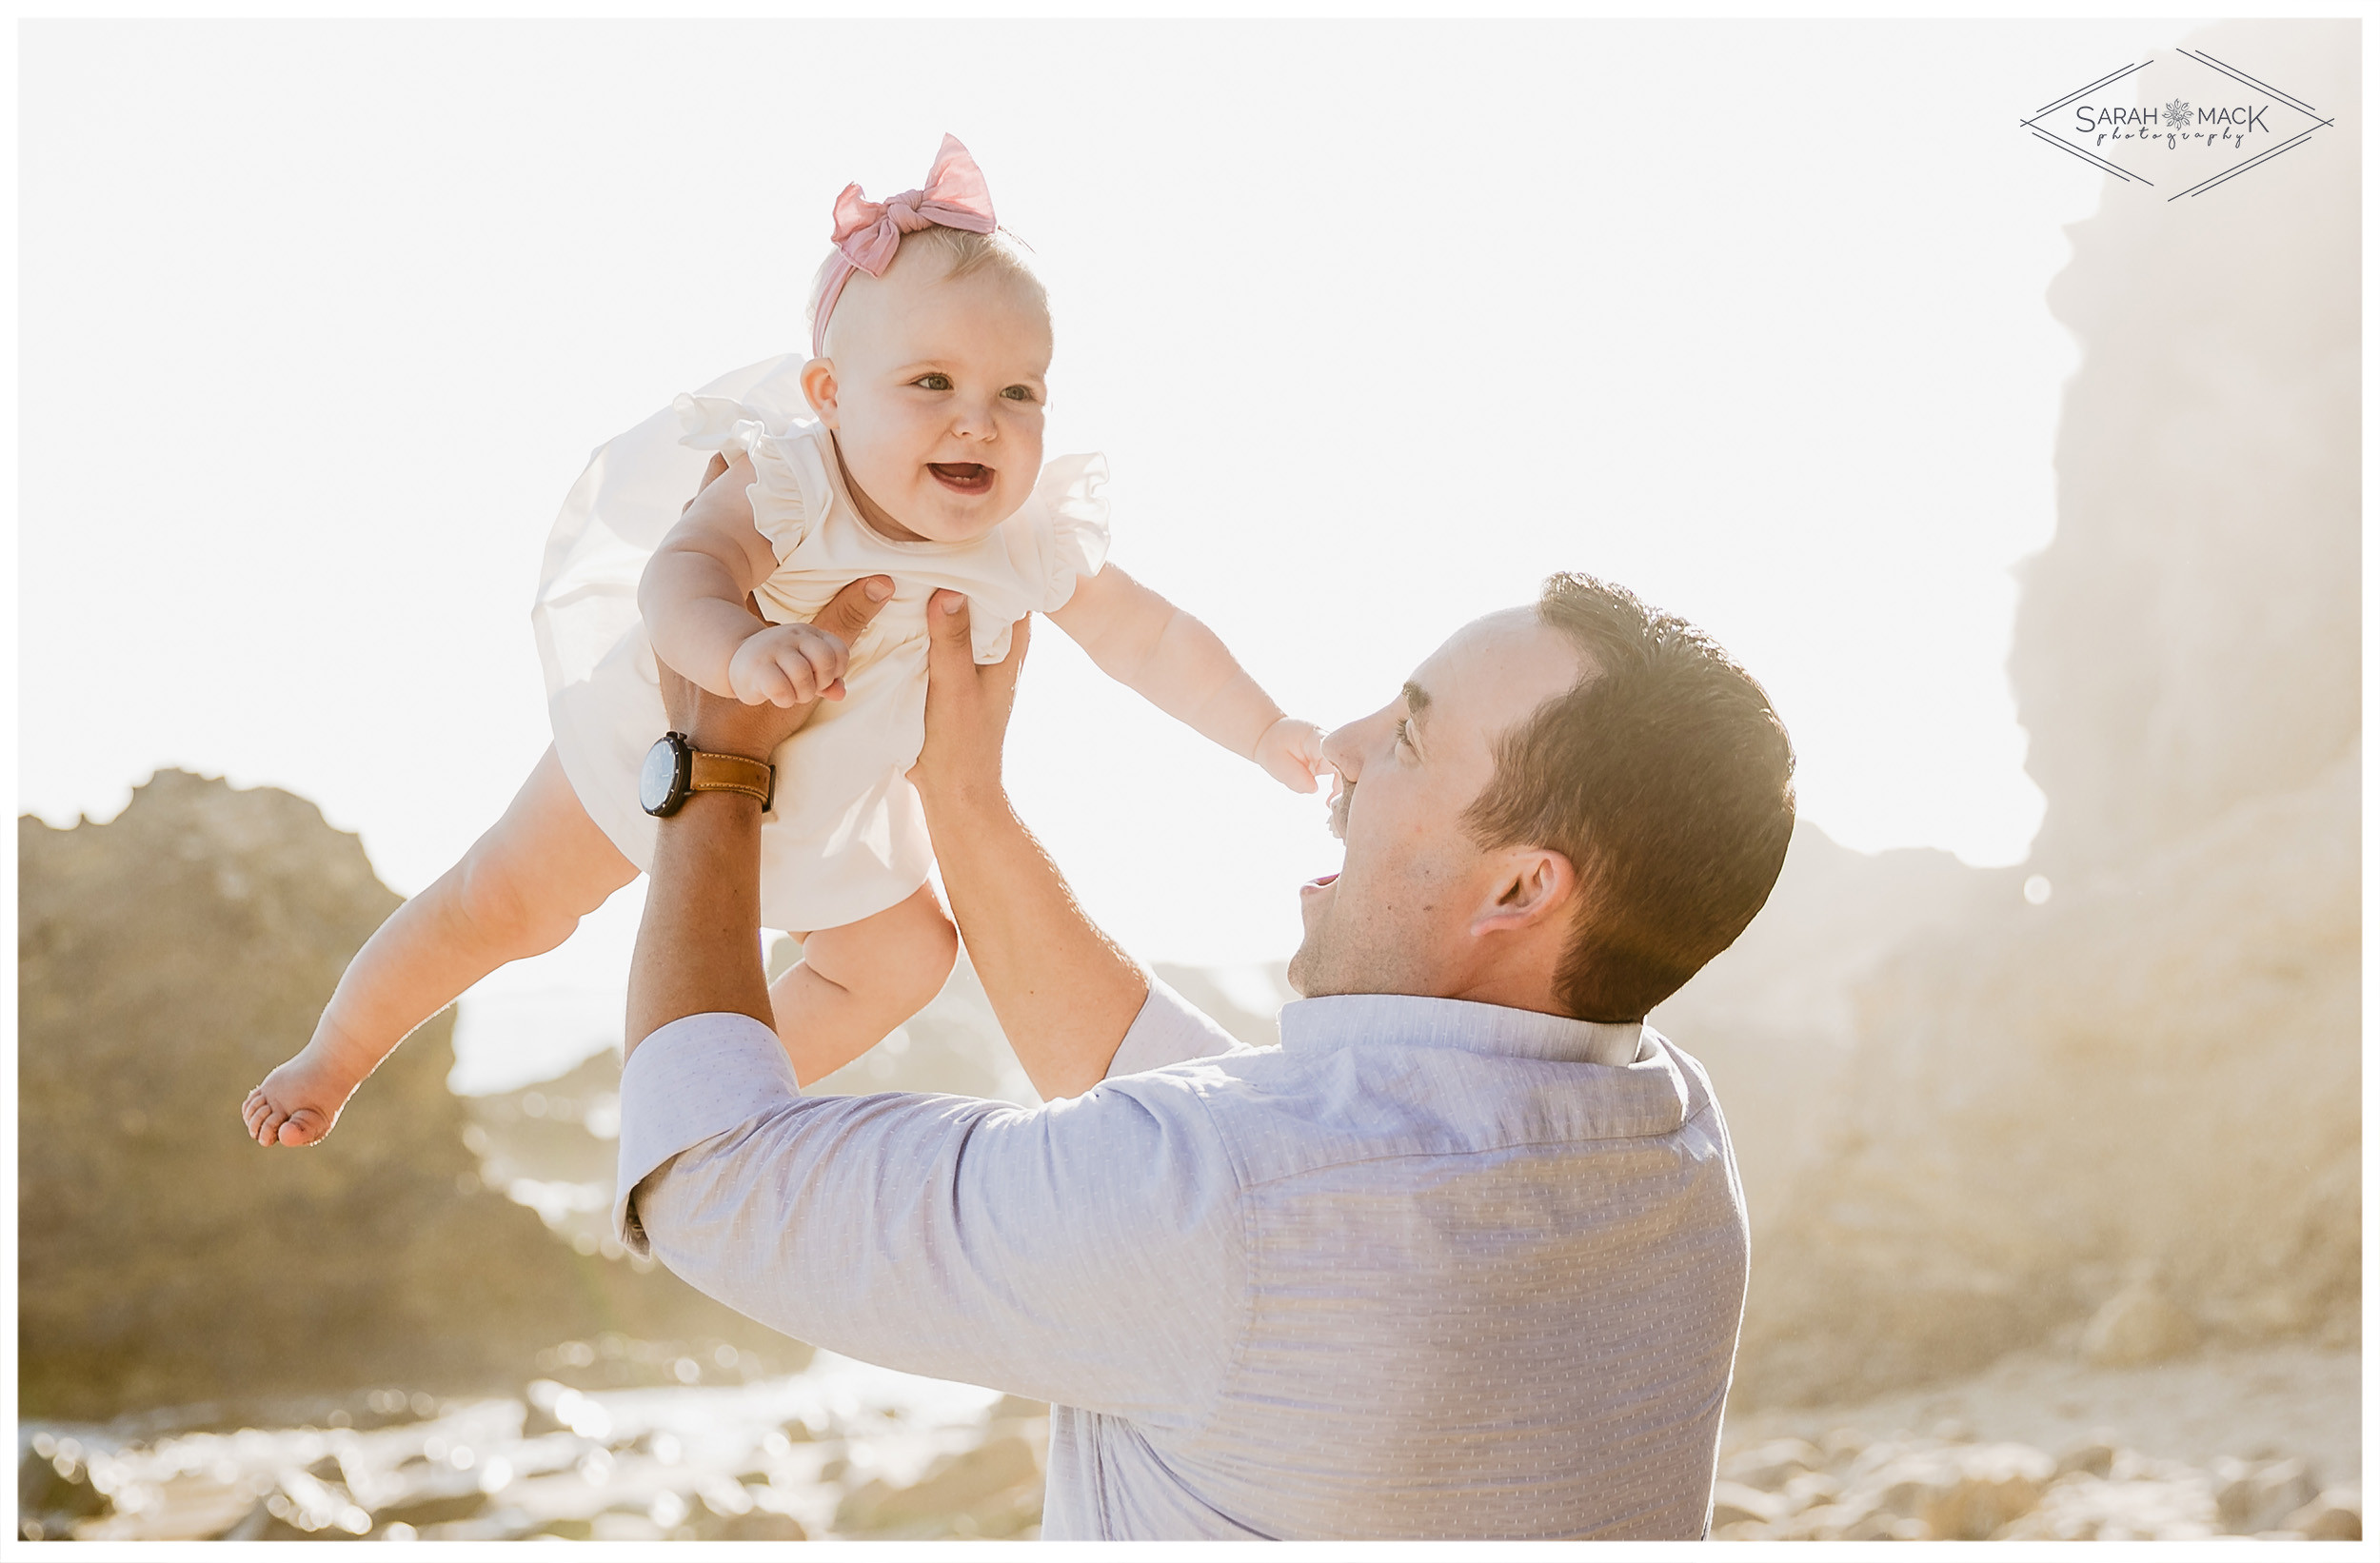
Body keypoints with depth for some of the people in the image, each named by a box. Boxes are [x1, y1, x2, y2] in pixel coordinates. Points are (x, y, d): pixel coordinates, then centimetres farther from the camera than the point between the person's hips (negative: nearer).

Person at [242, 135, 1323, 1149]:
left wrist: (1268, 734, -11)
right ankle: (333, 1057, 26)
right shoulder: (786, 485, -39)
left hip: (829, 803, 5)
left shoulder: (1032, 543, -24)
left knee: (902, 957, 10)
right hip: (667, 734, -5)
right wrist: (739, 648, -78)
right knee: (504, 907, 0)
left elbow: (1150, 640, -10)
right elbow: (679, 581, -57)